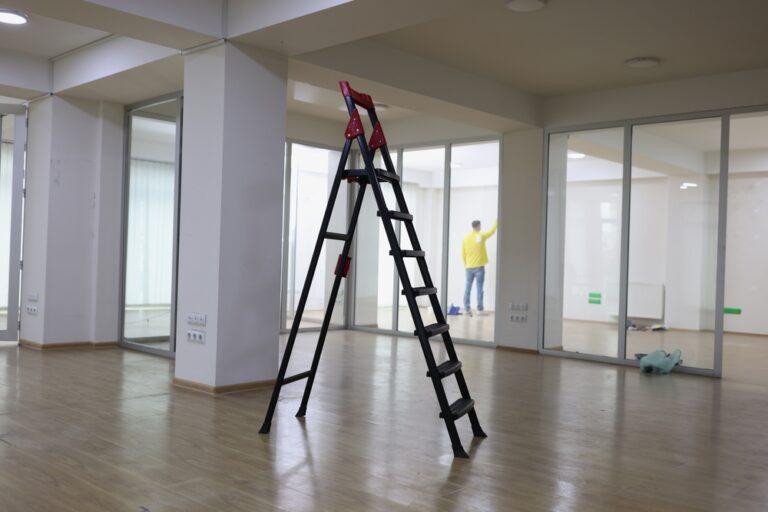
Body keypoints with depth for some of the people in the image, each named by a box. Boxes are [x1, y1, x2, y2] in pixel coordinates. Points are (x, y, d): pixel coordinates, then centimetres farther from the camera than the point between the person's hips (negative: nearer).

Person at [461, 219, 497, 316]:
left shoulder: (465, 238, 3)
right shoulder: (481, 236, -7)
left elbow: (463, 254, 6)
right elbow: (492, 231, 9)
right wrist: (496, 222, 25)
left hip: (469, 267, 3)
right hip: (479, 267, -3)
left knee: (468, 288, 6)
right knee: (479, 288, 1)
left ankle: (467, 308, 4)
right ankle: (480, 309, 3)